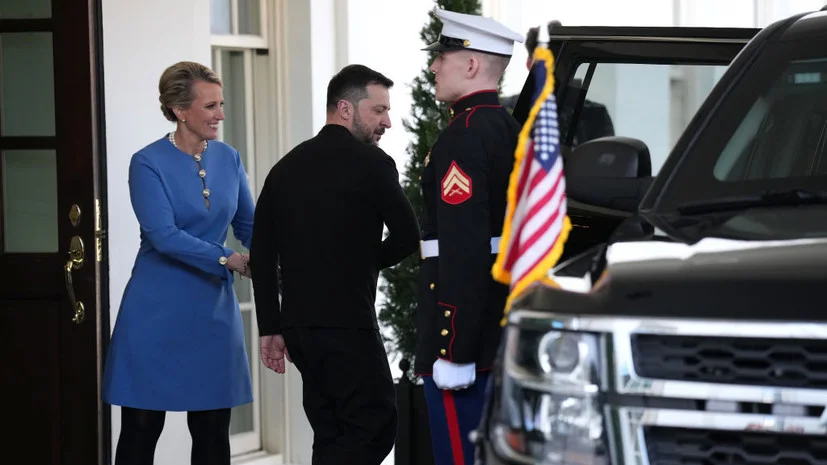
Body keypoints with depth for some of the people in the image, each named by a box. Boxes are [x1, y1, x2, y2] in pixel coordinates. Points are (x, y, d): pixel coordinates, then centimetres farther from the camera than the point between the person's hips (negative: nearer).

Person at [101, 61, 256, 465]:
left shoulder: (227, 159, 6)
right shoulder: (149, 164, -10)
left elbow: (249, 226, 11)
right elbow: (164, 237, -19)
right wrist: (228, 260, -26)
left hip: (213, 310, 5)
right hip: (158, 311, -5)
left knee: (212, 432, 6)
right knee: (141, 429, 1)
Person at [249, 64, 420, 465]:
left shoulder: (287, 166, 12)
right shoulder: (371, 163, -7)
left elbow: (261, 255, 11)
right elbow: (408, 237, -5)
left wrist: (270, 328, 14)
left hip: (299, 324, 7)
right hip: (347, 325, -7)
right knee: (375, 428, -2)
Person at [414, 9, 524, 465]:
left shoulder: (463, 138, -16)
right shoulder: (510, 131, 15)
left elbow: (463, 250, -22)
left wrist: (453, 352, -23)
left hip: (467, 333, -10)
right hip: (505, 332, 10)